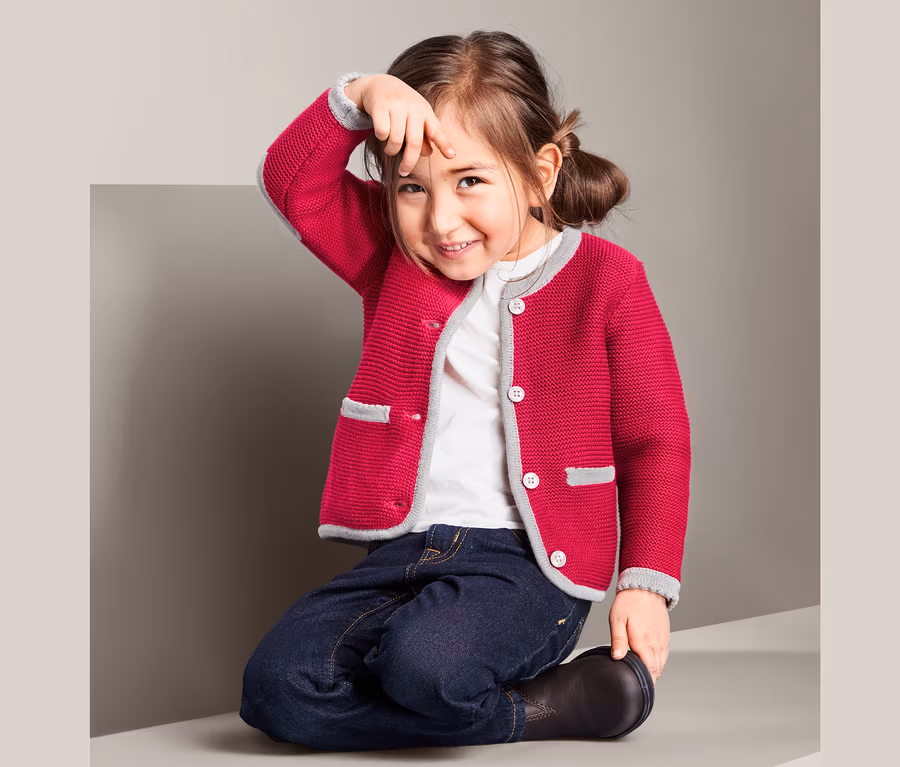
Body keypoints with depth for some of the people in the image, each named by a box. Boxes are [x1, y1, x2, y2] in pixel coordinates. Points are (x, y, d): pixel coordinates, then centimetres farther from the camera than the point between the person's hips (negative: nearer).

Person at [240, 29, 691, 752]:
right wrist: (359, 96, -15)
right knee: (276, 687, -19)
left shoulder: (606, 280, -1)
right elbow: (291, 182, 0)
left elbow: (655, 442, 2)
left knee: (425, 665, -36)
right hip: (403, 552, 5)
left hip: (528, 563, -5)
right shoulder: (394, 256, 9)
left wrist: (647, 582, -5)